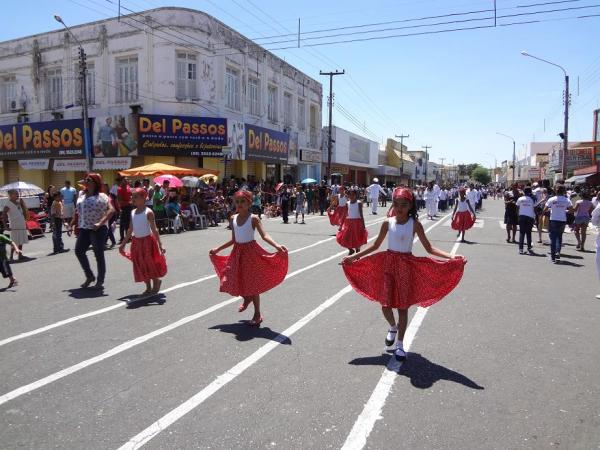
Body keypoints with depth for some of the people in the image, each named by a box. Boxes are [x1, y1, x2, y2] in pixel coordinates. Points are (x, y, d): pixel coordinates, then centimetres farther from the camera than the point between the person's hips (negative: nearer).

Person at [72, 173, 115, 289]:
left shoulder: (101, 196, -7)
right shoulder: (81, 196, 15)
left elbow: (111, 210, -17)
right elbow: (78, 212, 25)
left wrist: (101, 223, -25)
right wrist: (73, 222, 16)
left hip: (98, 229, -7)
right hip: (84, 229, 7)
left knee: (99, 254, 0)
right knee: (79, 250, 2)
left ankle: (100, 281, 12)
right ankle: (89, 276, 18)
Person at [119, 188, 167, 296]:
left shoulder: (148, 212, -12)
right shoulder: (133, 212, 6)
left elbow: (154, 229, -15)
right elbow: (130, 230, 13)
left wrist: (160, 244, -21)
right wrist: (123, 243, 15)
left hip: (147, 240, -6)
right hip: (136, 242, 6)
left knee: (150, 264, 2)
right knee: (141, 266, 9)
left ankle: (156, 284, 24)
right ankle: (148, 288, 22)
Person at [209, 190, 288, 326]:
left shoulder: (253, 218, -12)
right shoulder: (233, 218, 4)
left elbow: (264, 235, -21)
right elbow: (233, 240, 13)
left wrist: (277, 246, -37)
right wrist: (217, 249, 19)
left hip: (250, 252, -5)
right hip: (238, 252, 5)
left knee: (252, 282, 0)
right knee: (236, 280, 8)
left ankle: (257, 314, 15)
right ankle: (247, 299, 41)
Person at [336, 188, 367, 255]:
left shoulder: (359, 203, -7)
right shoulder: (347, 203, 4)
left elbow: (361, 214, -8)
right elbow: (344, 215, 8)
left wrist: (363, 225, -13)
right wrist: (341, 225, 6)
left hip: (357, 222, -4)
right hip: (349, 222, 4)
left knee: (357, 239, 2)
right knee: (344, 238, -1)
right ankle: (351, 250, 25)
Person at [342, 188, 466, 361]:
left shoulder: (415, 224, -7)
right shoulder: (387, 223, -2)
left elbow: (429, 248, -6)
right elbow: (376, 245, 8)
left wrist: (452, 257, -18)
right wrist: (354, 256, 6)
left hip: (406, 266, -2)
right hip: (388, 264, 2)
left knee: (403, 307, 4)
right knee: (385, 305, 2)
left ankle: (400, 344, 21)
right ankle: (393, 327, 37)